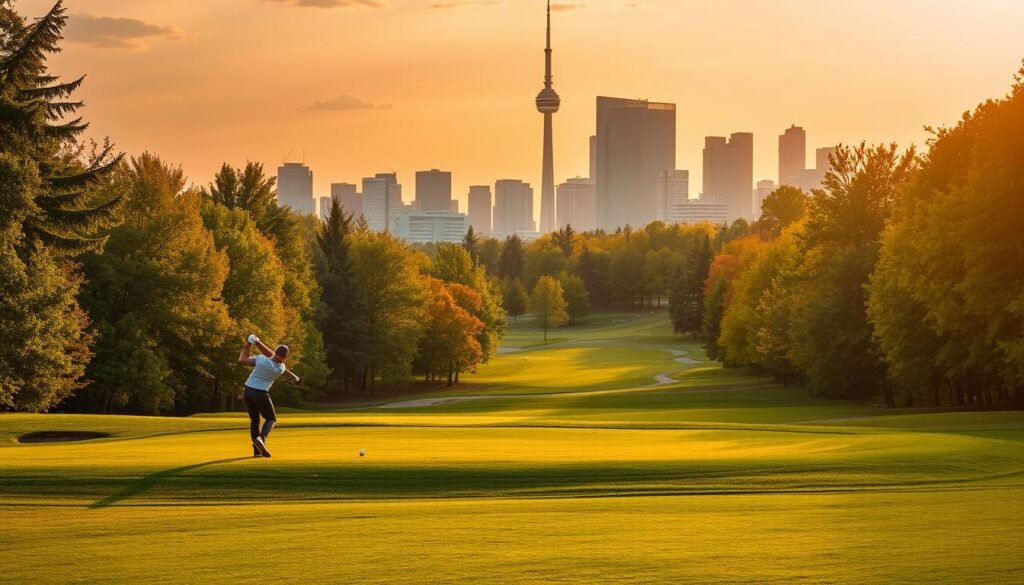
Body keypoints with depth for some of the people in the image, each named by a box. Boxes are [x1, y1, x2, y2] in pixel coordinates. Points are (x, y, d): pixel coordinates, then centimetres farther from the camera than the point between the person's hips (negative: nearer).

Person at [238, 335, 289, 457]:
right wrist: (258, 342, 1)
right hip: (261, 394, -3)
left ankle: (257, 450, 12)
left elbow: (242, 360, -9)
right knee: (271, 419, 14)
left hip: (248, 391, 3)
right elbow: (270, 355, 0)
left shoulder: (261, 359, -14)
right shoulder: (281, 369, -11)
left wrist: (246, 348, 6)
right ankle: (261, 438, -17)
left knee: (254, 420, 17)